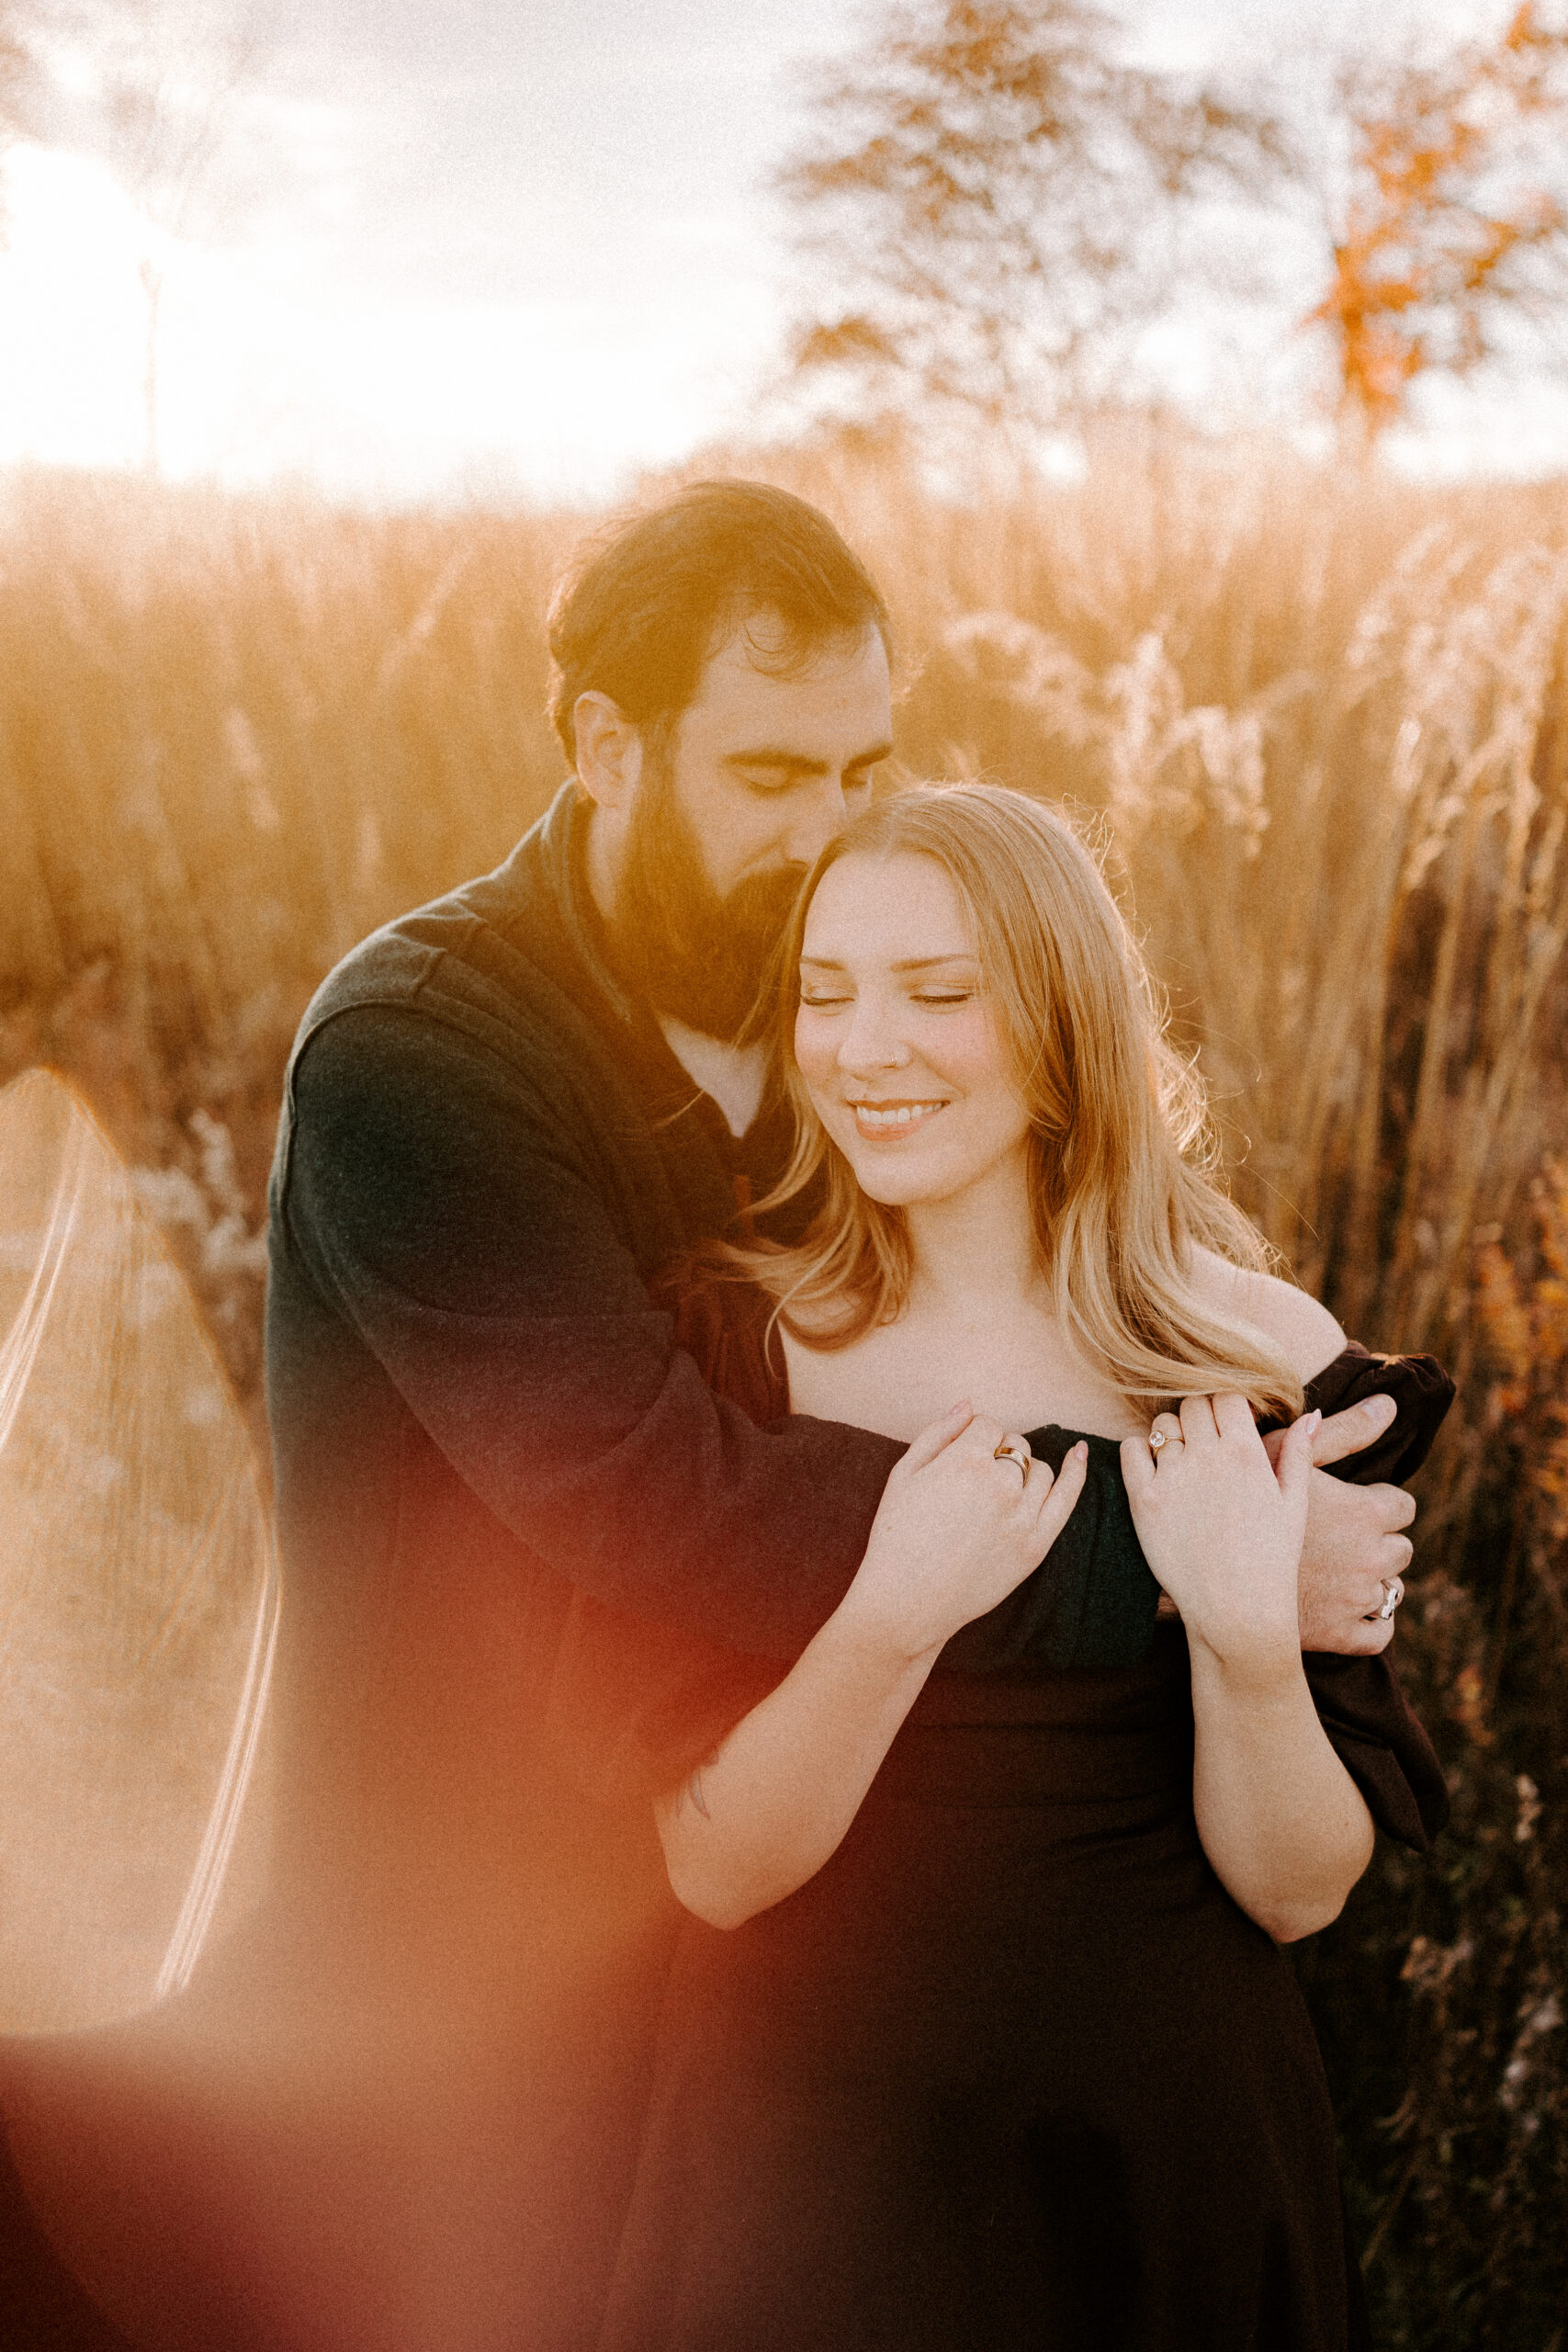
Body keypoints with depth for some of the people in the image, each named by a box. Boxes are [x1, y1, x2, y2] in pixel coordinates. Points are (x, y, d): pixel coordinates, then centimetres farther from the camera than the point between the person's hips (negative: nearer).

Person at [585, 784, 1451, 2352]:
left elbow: (1299, 1891, -8)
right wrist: (896, 1619, -28)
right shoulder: (728, 1342, -9)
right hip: (811, 2150, 0)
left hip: (1163, 2150, 1)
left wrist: (1249, 1633, -25)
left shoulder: (1267, 1369, -9)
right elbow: (715, 1865, -12)